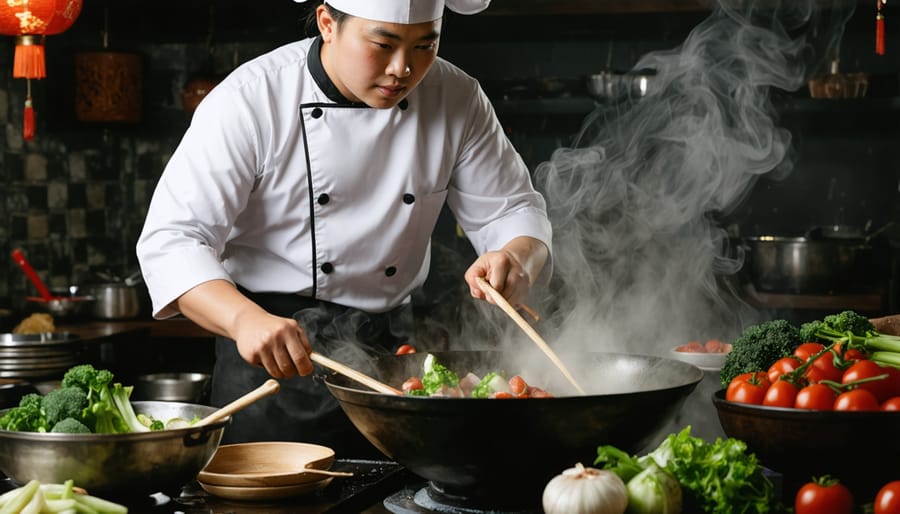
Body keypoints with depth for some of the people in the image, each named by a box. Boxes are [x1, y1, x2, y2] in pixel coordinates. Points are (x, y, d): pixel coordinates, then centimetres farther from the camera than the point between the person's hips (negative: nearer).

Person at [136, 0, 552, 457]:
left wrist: (519, 259, -24)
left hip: (390, 352, 4)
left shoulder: (457, 100, -5)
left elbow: (511, 209, 2)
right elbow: (172, 240, -23)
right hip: (272, 364, -3)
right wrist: (245, 320, -42)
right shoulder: (250, 100, -18)